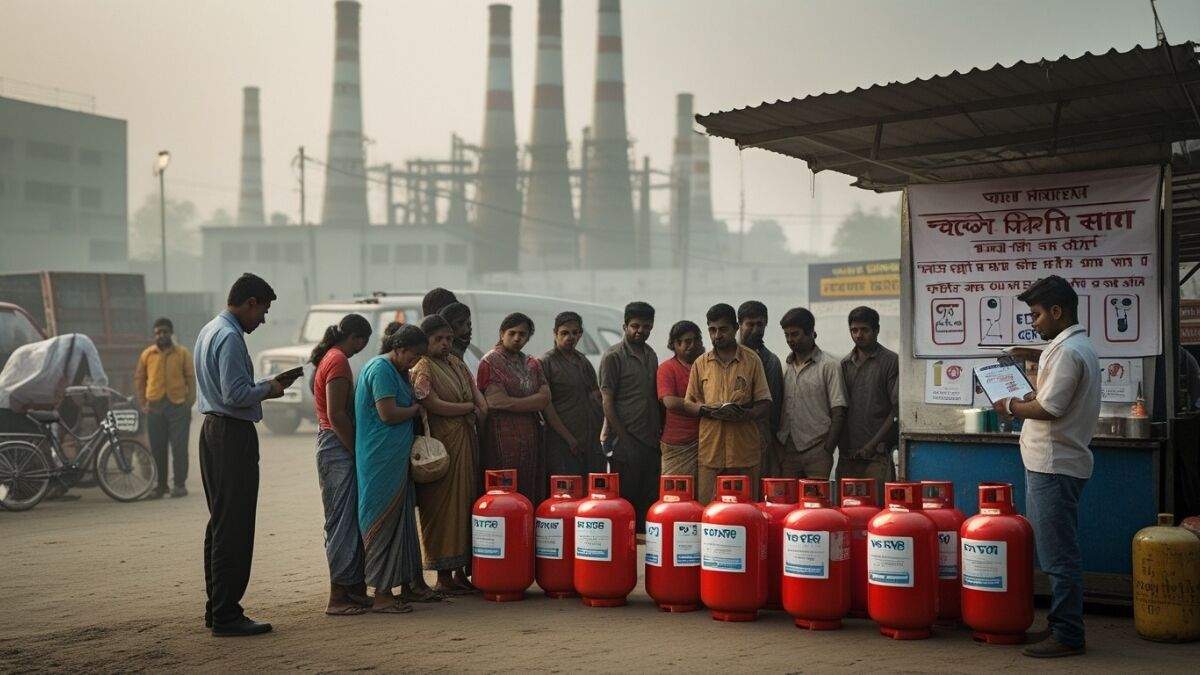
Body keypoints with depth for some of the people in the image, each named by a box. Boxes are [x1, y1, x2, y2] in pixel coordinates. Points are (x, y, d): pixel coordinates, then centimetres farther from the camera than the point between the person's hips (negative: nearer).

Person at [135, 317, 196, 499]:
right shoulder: (147, 354, 7)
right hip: (155, 407, 2)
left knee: (179, 448, -1)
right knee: (157, 448, 6)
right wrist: (143, 402, 8)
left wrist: (189, 403, -3)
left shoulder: (183, 353, 3)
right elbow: (139, 379, 15)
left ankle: (180, 484, 7)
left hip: (178, 405, -2)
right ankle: (160, 485, 14)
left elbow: (191, 379, 3)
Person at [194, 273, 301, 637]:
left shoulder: (208, 331, 16)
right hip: (234, 434, -11)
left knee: (219, 523, 15)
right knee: (234, 528, -8)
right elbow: (236, 395, -23)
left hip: (213, 429, 11)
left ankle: (216, 609, 22)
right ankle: (227, 616, -5)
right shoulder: (230, 338, -16)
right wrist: (268, 390, -6)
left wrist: (263, 386, 15)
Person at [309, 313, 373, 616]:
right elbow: (336, 415, -20)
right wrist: (356, 451, -13)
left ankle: (355, 590, 18)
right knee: (343, 521, -7)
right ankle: (339, 597, -4)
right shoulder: (338, 361, -14)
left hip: (333, 444, 10)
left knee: (348, 520, 12)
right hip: (338, 447, -10)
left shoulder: (330, 358, 18)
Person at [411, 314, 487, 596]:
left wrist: (481, 408, -2)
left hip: (468, 442, 8)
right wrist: (470, 408, -3)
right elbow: (434, 405, -16)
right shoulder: (422, 369, -6)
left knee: (466, 503, 7)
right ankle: (443, 577, 1)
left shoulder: (457, 363, 18)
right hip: (443, 444, -8)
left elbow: (477, 393, 19)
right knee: (445, 506, -6)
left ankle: (461, 572, 14)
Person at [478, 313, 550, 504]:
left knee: (533, 493, 2)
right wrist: (532, 403, -1)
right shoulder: (491, 362, 0)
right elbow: (498, 401, -11)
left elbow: (545, 398, 5)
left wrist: (514, 403, -7)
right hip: (503, 437, -6)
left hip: (532, 438, 6)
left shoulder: (532, 364, 18)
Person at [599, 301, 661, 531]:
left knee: (650, 500, 8)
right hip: (626, 441, -7)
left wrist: (660, 431, 11)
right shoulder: (613, 356, -6)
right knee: (625, 499, -2)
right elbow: (607, 402, -9)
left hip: (651, 441, 7)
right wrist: (622, 438, -13)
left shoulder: (651, 355, 15)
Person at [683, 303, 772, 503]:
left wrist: (746, 414, -17)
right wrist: (708, 410, -10)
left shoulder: (751, 360, 5)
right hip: (710, 450, 1)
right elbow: (689, 404, 12)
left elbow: (765, 404, 4)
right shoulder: (701, 363, 10)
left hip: (744, 451, -1)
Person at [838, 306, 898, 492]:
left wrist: (873, 444, -10)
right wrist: (841, 444, 6)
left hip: (877, 453, -5)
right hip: (848, 453, 5)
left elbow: (897, 408, -5)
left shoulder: (891, 361, 0)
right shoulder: (845, 364, 15)